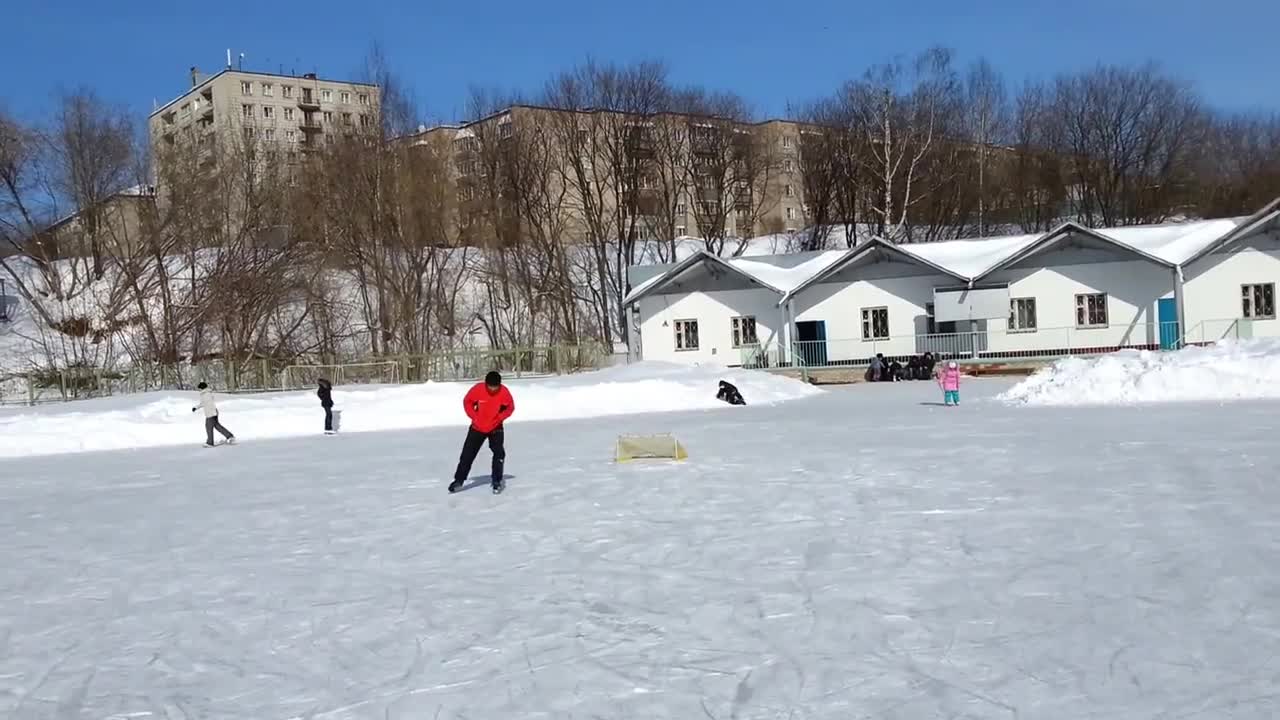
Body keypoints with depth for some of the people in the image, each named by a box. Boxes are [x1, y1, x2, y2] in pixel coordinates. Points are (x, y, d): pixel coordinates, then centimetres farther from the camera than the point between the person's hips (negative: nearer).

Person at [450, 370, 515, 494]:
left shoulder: (504, 392, -20)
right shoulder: (478, 389, -22)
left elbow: (510, 407, -4)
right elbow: (467, 402, -5)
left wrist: (500, 417, -15)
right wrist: (474, 416, -12)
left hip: (495, 428, 0)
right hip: (477, 427, 1)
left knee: (499, 453, -12)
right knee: (468, 454, 4)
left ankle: (497, 480, 3)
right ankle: (459, 480, 16)